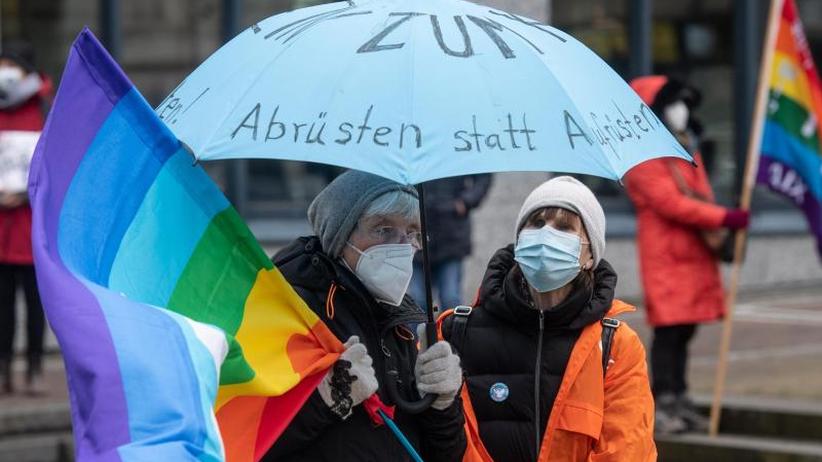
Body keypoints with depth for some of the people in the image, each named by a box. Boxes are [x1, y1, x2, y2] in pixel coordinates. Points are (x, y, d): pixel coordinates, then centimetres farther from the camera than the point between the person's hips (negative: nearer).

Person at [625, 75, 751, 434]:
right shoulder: (643, 158, -11)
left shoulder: (686, 149, 19)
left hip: (696, 253, 9)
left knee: (685, 328, 10)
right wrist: (724, 218, -24)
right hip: (666, 256, -9)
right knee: (669, 329, -10)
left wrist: (721, 236, 2)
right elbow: (669, 203, -20)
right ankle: (663, 404, -8)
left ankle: (679, 400, 16)